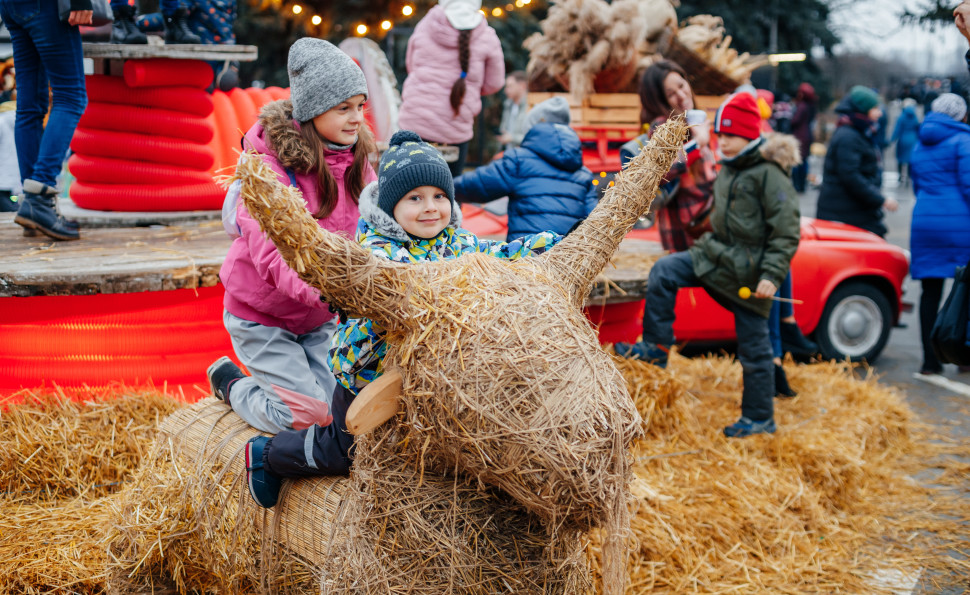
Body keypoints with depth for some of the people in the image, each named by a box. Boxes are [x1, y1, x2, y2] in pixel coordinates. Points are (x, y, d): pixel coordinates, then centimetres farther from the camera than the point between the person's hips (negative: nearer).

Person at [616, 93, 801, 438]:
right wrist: (710, 251, 26)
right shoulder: (727, 171, 11)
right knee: (663, 272, -11)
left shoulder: (770, 174, -15)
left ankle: (759, 419, 16)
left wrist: (771, 276, -24)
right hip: (718, 255, 8)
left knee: (753, 347, 2)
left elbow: (786, 234, -18)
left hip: (749, 270, -7)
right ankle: (656, 347, -4)